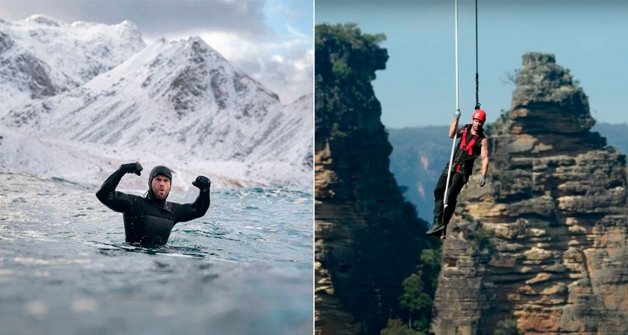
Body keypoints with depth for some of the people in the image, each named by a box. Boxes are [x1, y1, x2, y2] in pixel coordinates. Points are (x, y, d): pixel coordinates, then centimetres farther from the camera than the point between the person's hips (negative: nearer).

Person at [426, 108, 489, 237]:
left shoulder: (482, 140, -4)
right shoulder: (465, 129, 8)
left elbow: (485, 158, -9)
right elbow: (451, 135, -6)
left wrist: (483, 176, -17)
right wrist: (456, 118, -14)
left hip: (463, 170, -5)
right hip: (451, 166, 5)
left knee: (451, 195, -15)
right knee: (438, 191, -4)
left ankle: (444, 224, -8)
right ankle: (438, 222, -7)